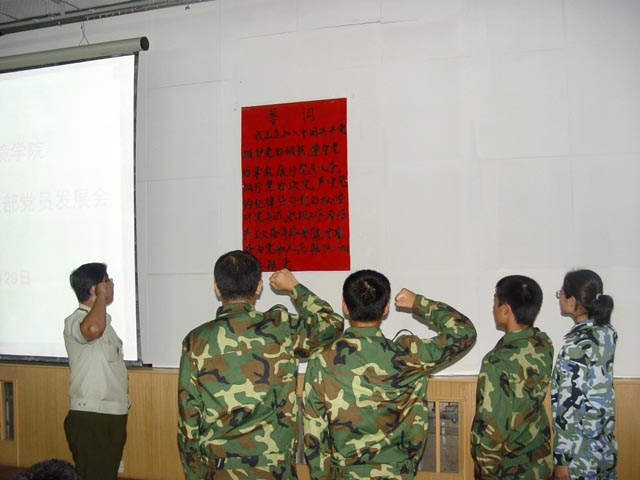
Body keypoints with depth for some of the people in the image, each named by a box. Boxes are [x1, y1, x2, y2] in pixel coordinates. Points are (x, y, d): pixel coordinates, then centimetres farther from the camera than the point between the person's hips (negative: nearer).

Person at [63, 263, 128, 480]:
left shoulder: (103, 319, 15)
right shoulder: (75, 321, -15)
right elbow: (93, 329, -41)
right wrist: (102, 296, -24)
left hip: (114, 415, 9)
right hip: (89, 419, -9)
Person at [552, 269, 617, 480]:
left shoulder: (576, 346, -22)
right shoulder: (606, 333, 0)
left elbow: (569, 406, -20)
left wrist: (562, 458, -15)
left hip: (581, 455, -8)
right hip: (605, 448, 8)